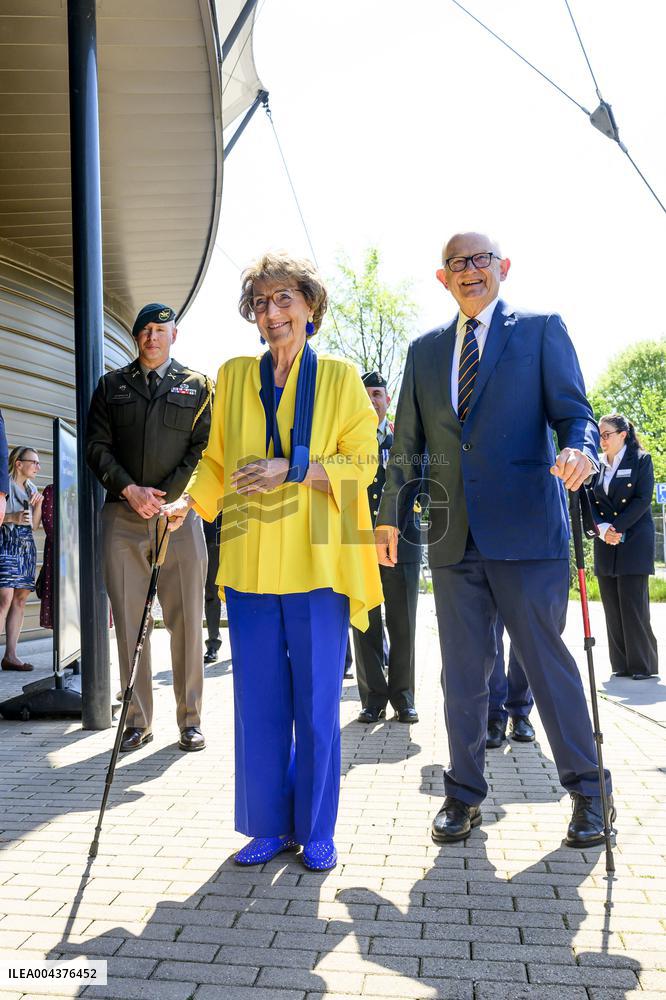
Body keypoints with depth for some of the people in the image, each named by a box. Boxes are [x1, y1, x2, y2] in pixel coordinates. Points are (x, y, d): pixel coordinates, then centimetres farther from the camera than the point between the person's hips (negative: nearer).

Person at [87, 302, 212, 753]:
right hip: (123, 517, 2)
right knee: (129, 622, 4)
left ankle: (190, 719, 11)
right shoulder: (111, 386, 16)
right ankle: (138, 720, 14)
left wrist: (166, 497, -8)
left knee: (187, 621, 0)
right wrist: (130, 490, -7)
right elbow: (98, 446, 8)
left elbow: (206, 449, 2)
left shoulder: (198, 386, 11)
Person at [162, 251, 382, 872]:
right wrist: (188, 501, -3)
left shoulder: (340, 378, 5)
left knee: (317, 703, 3)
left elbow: (362, 462, -1)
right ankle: (270, 826, 24)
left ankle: (317, 832, 20)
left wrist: (292, 469, -13)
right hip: (250, 562, 3)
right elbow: (217, 460, 15)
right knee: (258, 702, 8)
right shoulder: (234, 376, 13)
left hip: (316, 563, -2)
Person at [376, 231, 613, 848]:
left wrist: (580, 449, -24)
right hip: (454, 537, 4)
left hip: (526, 530, -4)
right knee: (461, 674, 10)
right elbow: (407, 442, 16)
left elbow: (573, 412, -1)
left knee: (548, 662, 2)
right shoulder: (424, 350, 17)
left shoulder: (542, 331, 7)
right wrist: (388, 514, 10)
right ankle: (464, 793, 25)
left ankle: (587, 791, 21)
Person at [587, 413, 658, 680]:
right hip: (605, 544, 5)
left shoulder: (641, 460, 0)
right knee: (612, 605, 4)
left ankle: (644, 665, 4)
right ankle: (622, 664, 12)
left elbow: (643, 500, -7)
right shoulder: (597, 465, 11)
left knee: (633, 603, -6)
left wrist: (617, 528, -14)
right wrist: (602, 528, -11)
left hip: (634, 541, -5)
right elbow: (590, 502, 7)